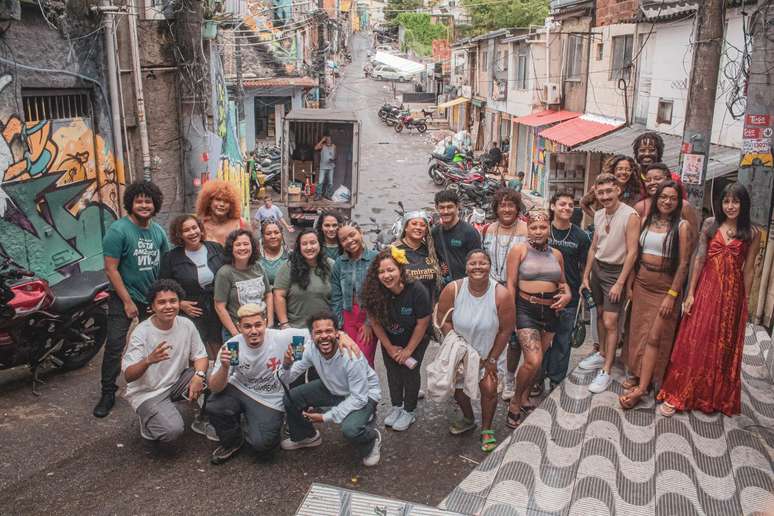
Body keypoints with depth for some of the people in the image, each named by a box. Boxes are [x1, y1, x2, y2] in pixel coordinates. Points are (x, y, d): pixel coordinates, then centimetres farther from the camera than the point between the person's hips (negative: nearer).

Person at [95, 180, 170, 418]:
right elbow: (111, 269, -15)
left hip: (153, 298, 5)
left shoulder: (158, 231, 3)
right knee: (115, 345, -6)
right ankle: (108, 394, 7)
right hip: (124, 298, -5)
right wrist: (127, 302, -16)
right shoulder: (118, 230, -14)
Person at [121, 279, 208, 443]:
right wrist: (148, 360, -46)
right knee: (172, 430, -27)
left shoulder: (186, 325, -8)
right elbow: (128, 376, -24)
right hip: (147, 393, -4)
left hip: (177, 382, 5)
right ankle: (148, 422, 8)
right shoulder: (141, 333, -20)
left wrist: (198, 375, -26)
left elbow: (200, 356, -2)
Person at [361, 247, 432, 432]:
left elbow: (422, 323, -22)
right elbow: (375, 321, -13)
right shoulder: (375, 292, -26)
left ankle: (410, 411, 18)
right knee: (393, 371, 11)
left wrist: (408, 350, -15)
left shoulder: (417, 290, -33)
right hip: (389, 340, 3)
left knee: (410, 371, -2)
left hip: (415, 340, -3)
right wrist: (390, 348, -9)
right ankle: (397, 406, 32)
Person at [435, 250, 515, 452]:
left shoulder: (501, 294, -23)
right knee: (458, 389, 8)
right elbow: (444, 321, -10)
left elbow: (506, 330, -14)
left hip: (488, 353, -2)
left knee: (489, 388, -14)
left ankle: (486, 429, 13)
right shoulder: (453, 289, -19)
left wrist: (492, 360, -9)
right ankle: (468, 419, 40)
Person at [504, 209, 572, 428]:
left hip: (550, 311, 5)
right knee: (533, 361, -15)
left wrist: (567, 295, -1)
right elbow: (511, 284, -5)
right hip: (526, 309, -5)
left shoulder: (556, 254, 10)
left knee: (536, 360, 12)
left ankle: (525, 399, 32)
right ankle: (515, 403, 6)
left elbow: (562, 282, 22)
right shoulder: (519, 250, -3)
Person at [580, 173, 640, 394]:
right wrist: (586, 276, 13)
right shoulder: (599, 215, 4)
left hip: (616, 271, -6)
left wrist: (619, 283, -18)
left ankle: (606, 372, 1)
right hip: (598, 268, 7)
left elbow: (632, 252, -18)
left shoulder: (630, 216, -18)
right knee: (601, 313, 18)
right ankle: (602, 354, 35)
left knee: (610, 322, -6)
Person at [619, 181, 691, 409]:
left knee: (654, 337, -4)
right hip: (641, 284, 5)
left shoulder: (681, 226, -7)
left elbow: (683, 263, -10)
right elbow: (636, 253, 10)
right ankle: (636, 374, 24)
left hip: (664, 287, -5)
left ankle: (641, 388, -4)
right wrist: (630, 284, 7)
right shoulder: (646, 220, 6)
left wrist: (672, 295, -14)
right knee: (638, 331, 10)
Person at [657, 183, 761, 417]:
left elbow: (748, 269, 1)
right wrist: (690, 293, -4)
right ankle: (677, 394, 9)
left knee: (724, 346, 11)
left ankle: (717, 397, 28)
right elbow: (699, 259, -1)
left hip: (732, 293, 0)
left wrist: (745, 302, 1)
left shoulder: (752, 233, -1)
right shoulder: (710, 225, 0)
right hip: (706, 289, 0)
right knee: (694, 342, 2)